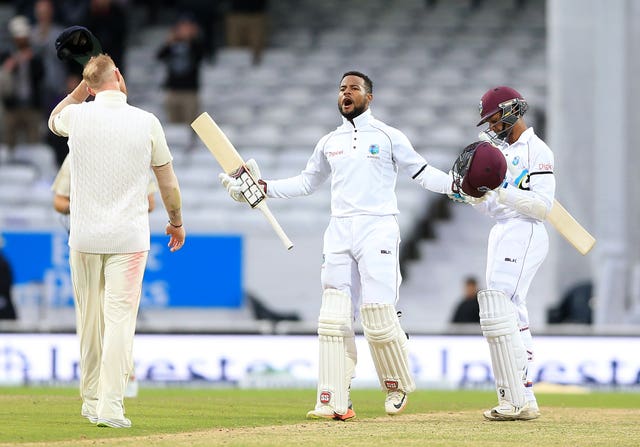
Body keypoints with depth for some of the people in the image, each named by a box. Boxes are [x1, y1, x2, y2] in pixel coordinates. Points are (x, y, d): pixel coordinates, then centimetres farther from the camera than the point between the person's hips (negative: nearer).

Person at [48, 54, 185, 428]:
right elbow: (167, 180, 5)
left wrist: (83, 87, 21)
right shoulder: (146, 122, -5)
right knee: (120, 318, -5)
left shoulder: (77, 116, -2)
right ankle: (110, 407, -12)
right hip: (129, 237, -2)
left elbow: (54, 121, 25)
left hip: (84, 236, 2)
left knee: (89, 319, 12)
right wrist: (177, 222, 19)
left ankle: (91, 402, 20)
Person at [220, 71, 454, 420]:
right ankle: (335, 402, -4)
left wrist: (457, 185, -15)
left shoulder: (388, 137, 3)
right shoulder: (329, 142, 16)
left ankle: (398, 385, 11)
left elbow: (422, 174, 2)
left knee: (379, 315, -13)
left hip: (378, 230, -5)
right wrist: (262, 187, 15)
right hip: (339, 234, 5)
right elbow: (307, 182, 25)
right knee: (333, 318, -3)